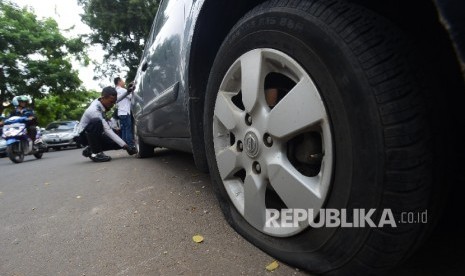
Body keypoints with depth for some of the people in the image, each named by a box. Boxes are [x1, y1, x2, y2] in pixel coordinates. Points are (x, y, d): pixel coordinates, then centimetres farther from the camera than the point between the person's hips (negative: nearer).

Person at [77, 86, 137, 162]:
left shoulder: (100, 102, -9)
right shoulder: (94, 110, -31)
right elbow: (108, 131, -35)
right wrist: (125, 146, -38)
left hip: (96, 135, 8)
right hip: (84, 136, -8)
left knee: (119, 143, -7)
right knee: (96, 122, -38)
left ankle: (91, 150, 11)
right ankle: (95, 153, -26)